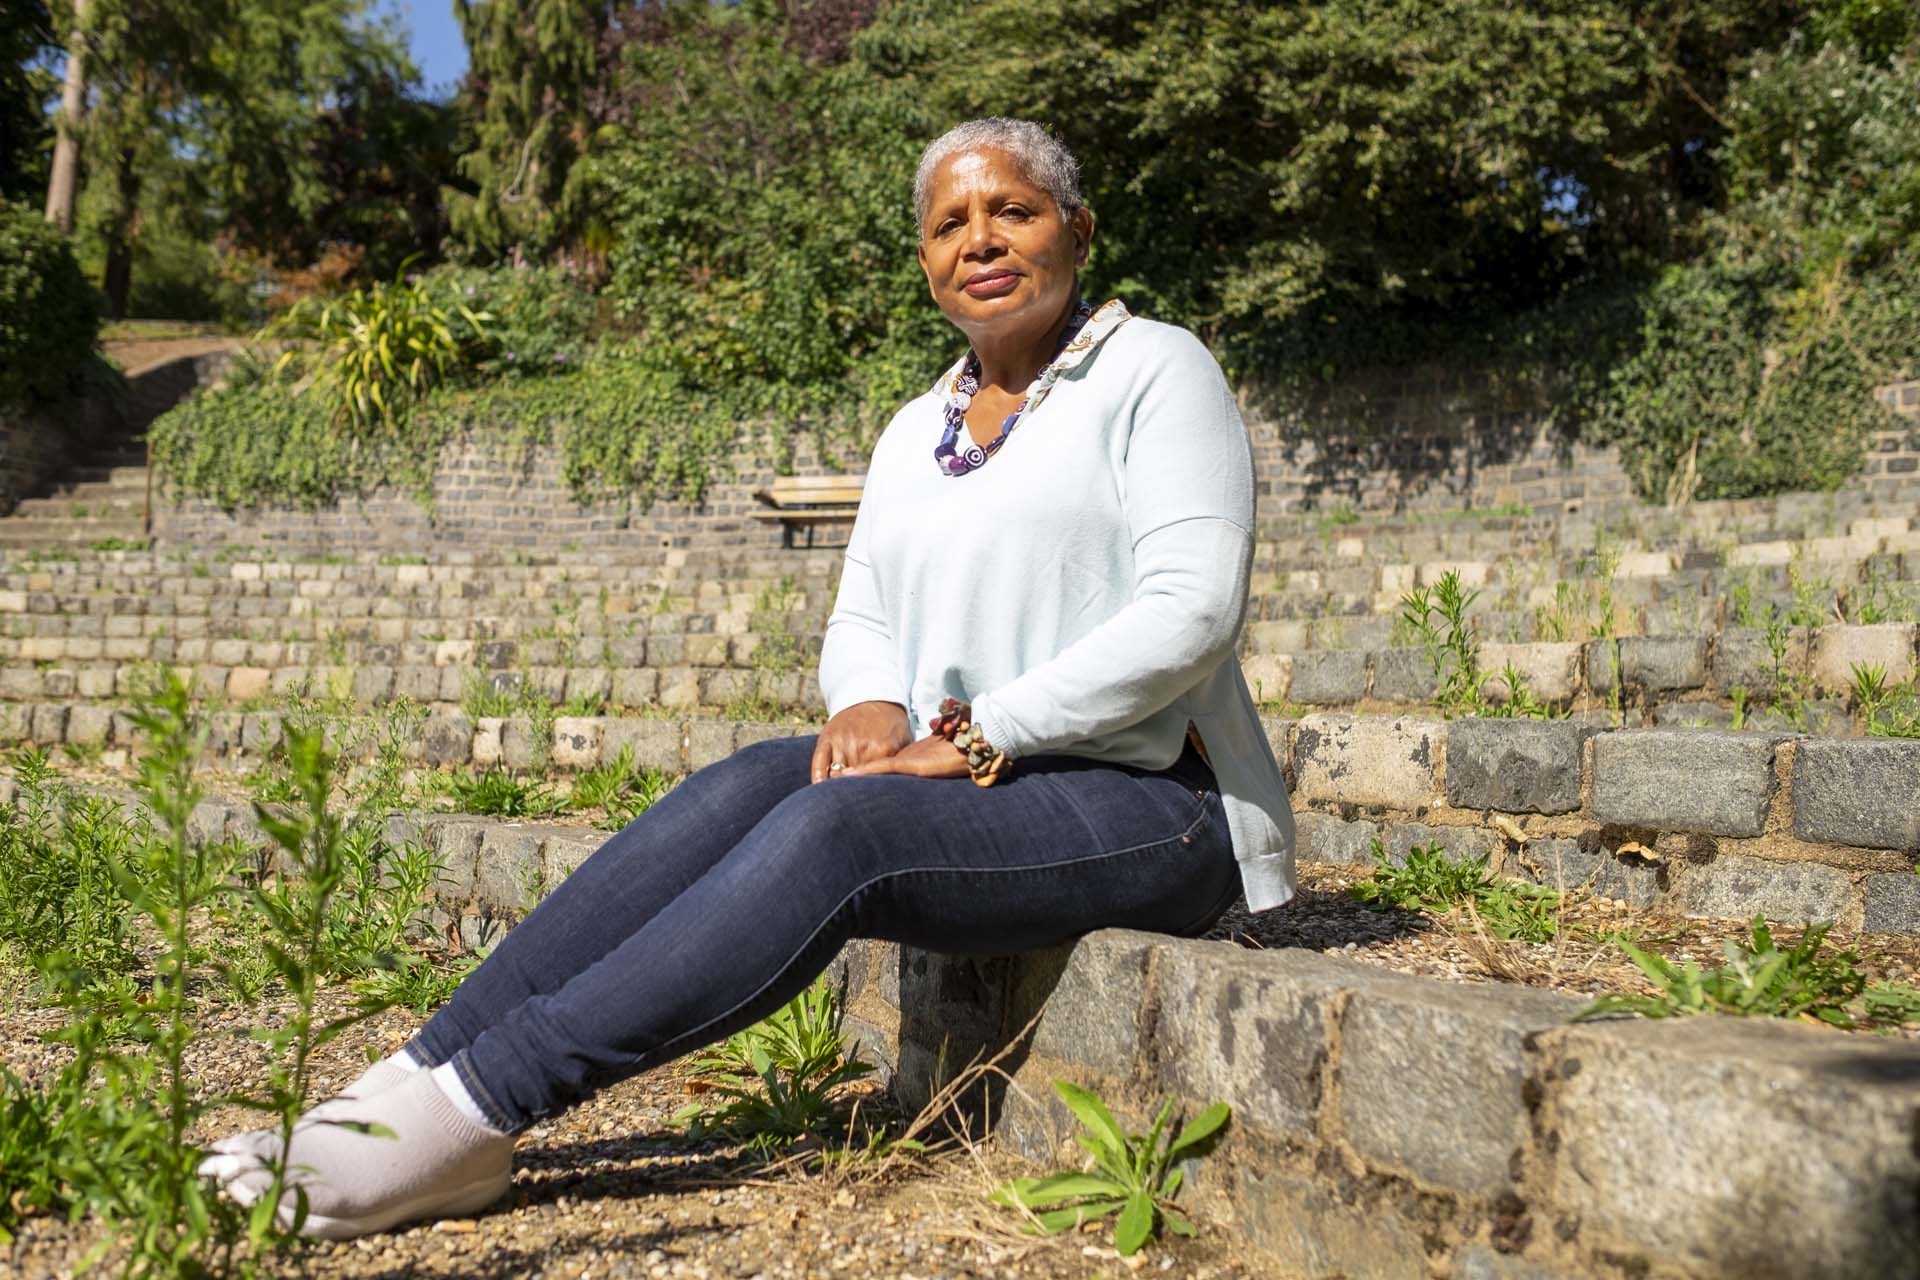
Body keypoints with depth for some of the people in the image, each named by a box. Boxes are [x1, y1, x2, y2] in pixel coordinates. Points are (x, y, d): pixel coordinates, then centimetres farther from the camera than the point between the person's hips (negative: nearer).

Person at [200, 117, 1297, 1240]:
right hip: (974, 782, 6)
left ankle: (472, 1109, -32)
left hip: (1152, 802, -5)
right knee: (748, 786, -22)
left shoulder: (1155, 370, -3)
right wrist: (871, 708, -11)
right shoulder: (914, 433, 17)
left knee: (834, 828, -31)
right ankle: (418, 1083, -26)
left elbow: (1194, 607, -15)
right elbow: (861, 623, 14)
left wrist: (978, 735, -19)